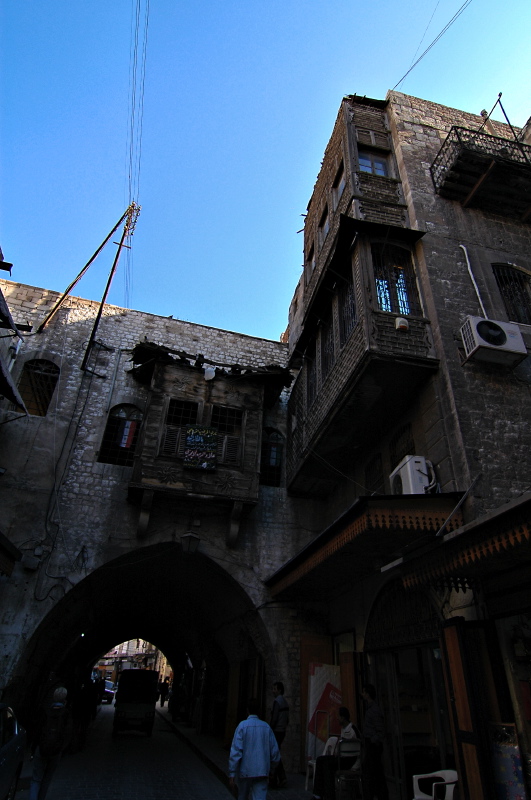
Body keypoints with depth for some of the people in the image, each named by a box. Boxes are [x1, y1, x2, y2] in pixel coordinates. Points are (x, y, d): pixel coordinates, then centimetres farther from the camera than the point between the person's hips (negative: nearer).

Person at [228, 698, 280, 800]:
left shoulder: (242, 726, -10)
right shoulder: (266, 727, 0)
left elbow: (235, 751, -15)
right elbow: (275, 752, 5)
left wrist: (232, 774, -9)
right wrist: (270, 769, 20)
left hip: (245, 772, -1)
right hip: (262, 772, 1)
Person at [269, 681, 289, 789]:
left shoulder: (277, 701, -16)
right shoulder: (285, 702, 11)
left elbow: (274, 718, -20)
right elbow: (287, 719, 16)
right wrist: (283, 727, 18)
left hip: (276, 731, -8)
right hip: (282, 731, 8)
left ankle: (274, 782, 8)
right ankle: (282, 778, 15)